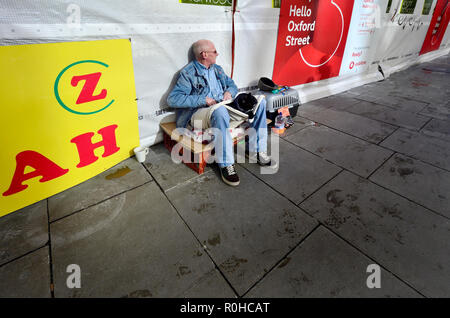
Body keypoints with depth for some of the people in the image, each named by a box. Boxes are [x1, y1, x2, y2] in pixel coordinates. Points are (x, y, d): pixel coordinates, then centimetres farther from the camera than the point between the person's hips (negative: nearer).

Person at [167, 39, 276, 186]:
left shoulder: (217, 69, 19)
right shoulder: (188, 73, -4)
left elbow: (232, 84, 27)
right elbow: (172, 99, -14)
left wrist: (229, 92, 1)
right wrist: (203, 100, -19)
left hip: (223, 107, 7)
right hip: (200, 113, -7)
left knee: (260, 101, -3)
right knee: (220, 110, -43)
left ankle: (256, 151, -7)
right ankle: (226, 164, -31)